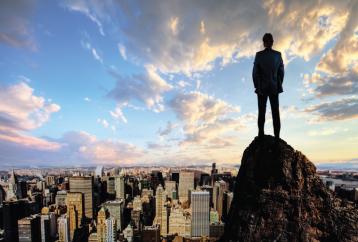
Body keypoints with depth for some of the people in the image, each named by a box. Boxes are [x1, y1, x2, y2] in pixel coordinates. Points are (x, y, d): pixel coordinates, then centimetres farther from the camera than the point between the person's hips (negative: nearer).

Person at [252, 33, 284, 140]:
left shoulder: (259, 55, -5)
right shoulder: (278, 54, 3)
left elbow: (255, 72, -6)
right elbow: (281, 72, 5)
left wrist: (257, 86, 3)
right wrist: (278, 85, 14)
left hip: (262, 87, -2)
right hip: (274, 87, 2)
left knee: (262, 112, 1)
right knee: (275, 112, 4)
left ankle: (261, 135, -2)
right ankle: (277, 136, 2)